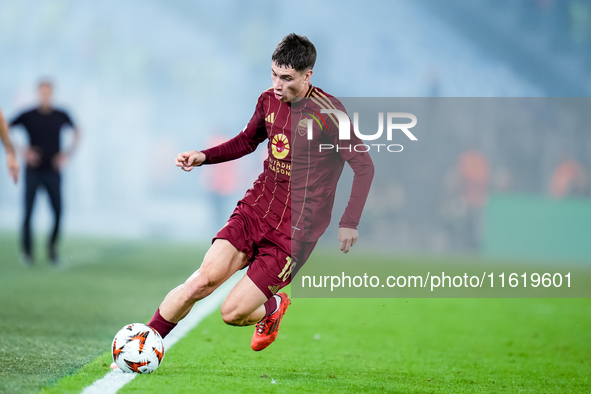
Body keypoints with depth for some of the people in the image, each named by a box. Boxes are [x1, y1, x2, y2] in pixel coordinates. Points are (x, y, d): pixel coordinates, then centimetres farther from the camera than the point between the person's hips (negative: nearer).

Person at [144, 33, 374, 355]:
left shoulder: (327, 112, -14)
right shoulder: (268, 100, 5)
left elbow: (363, 166, -8)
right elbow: (247, 141, 25)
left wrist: (349, 223, -13)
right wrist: (203, 156, 10)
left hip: (295, 230, -5)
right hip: (255, 209, 5)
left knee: (233, 313, -10)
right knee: (203, 280, -15)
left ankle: (272, 308, 26)